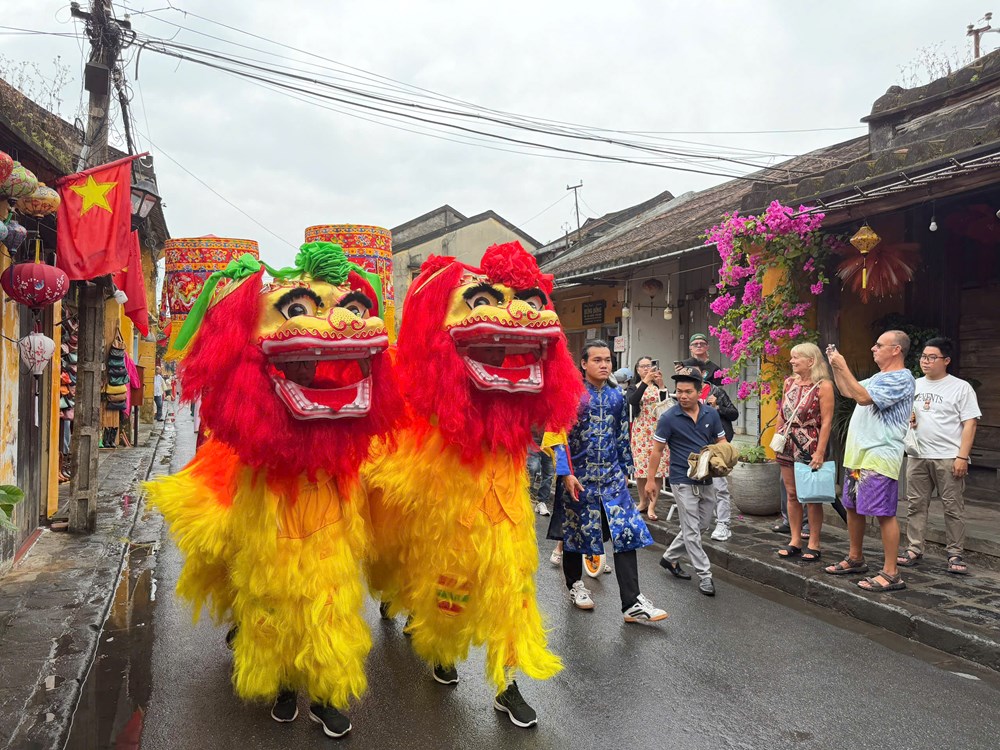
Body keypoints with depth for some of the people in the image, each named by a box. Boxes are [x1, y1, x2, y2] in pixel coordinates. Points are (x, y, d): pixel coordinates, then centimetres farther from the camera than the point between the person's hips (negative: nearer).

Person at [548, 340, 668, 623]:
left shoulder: (617, 396, 8)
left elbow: (623, 437, 15)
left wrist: (624, 469, 15)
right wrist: (566, 474, -18)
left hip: (612, 476, 4)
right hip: (578, 477, -4)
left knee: (628, 533, -6)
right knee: (575, 533, 11)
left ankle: (632, 604, -3)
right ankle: (575, 585, 35)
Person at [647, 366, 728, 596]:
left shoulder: (711, 414, 1)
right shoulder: (669, 418, -12)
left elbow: (721, 441, 10)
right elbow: (657, 450, -6)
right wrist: (650, 479, -6)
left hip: (706, 479, 6)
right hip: (683, 481, -6)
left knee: (701, 526, 16)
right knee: (692, 530, -2)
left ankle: (670, 557, 33)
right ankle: (705, 575, 8)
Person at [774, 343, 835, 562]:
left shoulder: (823, 386, -9)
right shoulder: (789, 383, 10)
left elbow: (826, 422, -12)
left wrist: (820, 452, -17)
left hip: (810, 447, -6)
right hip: (788, 445, 6)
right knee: (792, 494, 9)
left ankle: (813, 544, 11)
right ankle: (795, 542, 18)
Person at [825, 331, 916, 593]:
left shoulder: (901, 379, -13)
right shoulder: (879, 377, 18)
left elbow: (863, 397, -23)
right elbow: (847, 391, 27)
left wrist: (843, 366, -17)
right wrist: (835, 366, 16)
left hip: (880, 456, -10)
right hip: (857, 453, 10)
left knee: (884, 513, -7)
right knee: (852, 507, 17)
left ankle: (891, 574, -2)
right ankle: (855, 559, 31)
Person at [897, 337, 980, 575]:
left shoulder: (960, 387, -3)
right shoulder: (914, 385, 12)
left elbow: (969, 424, -6)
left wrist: (962, 457, -13)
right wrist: (906, 419, 0)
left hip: (948, 457, -5)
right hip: (918, 456, 5)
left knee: (953, 507, 0)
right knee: (915, 504, 7)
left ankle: (955, 554, 9)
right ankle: (914, 549, 14)